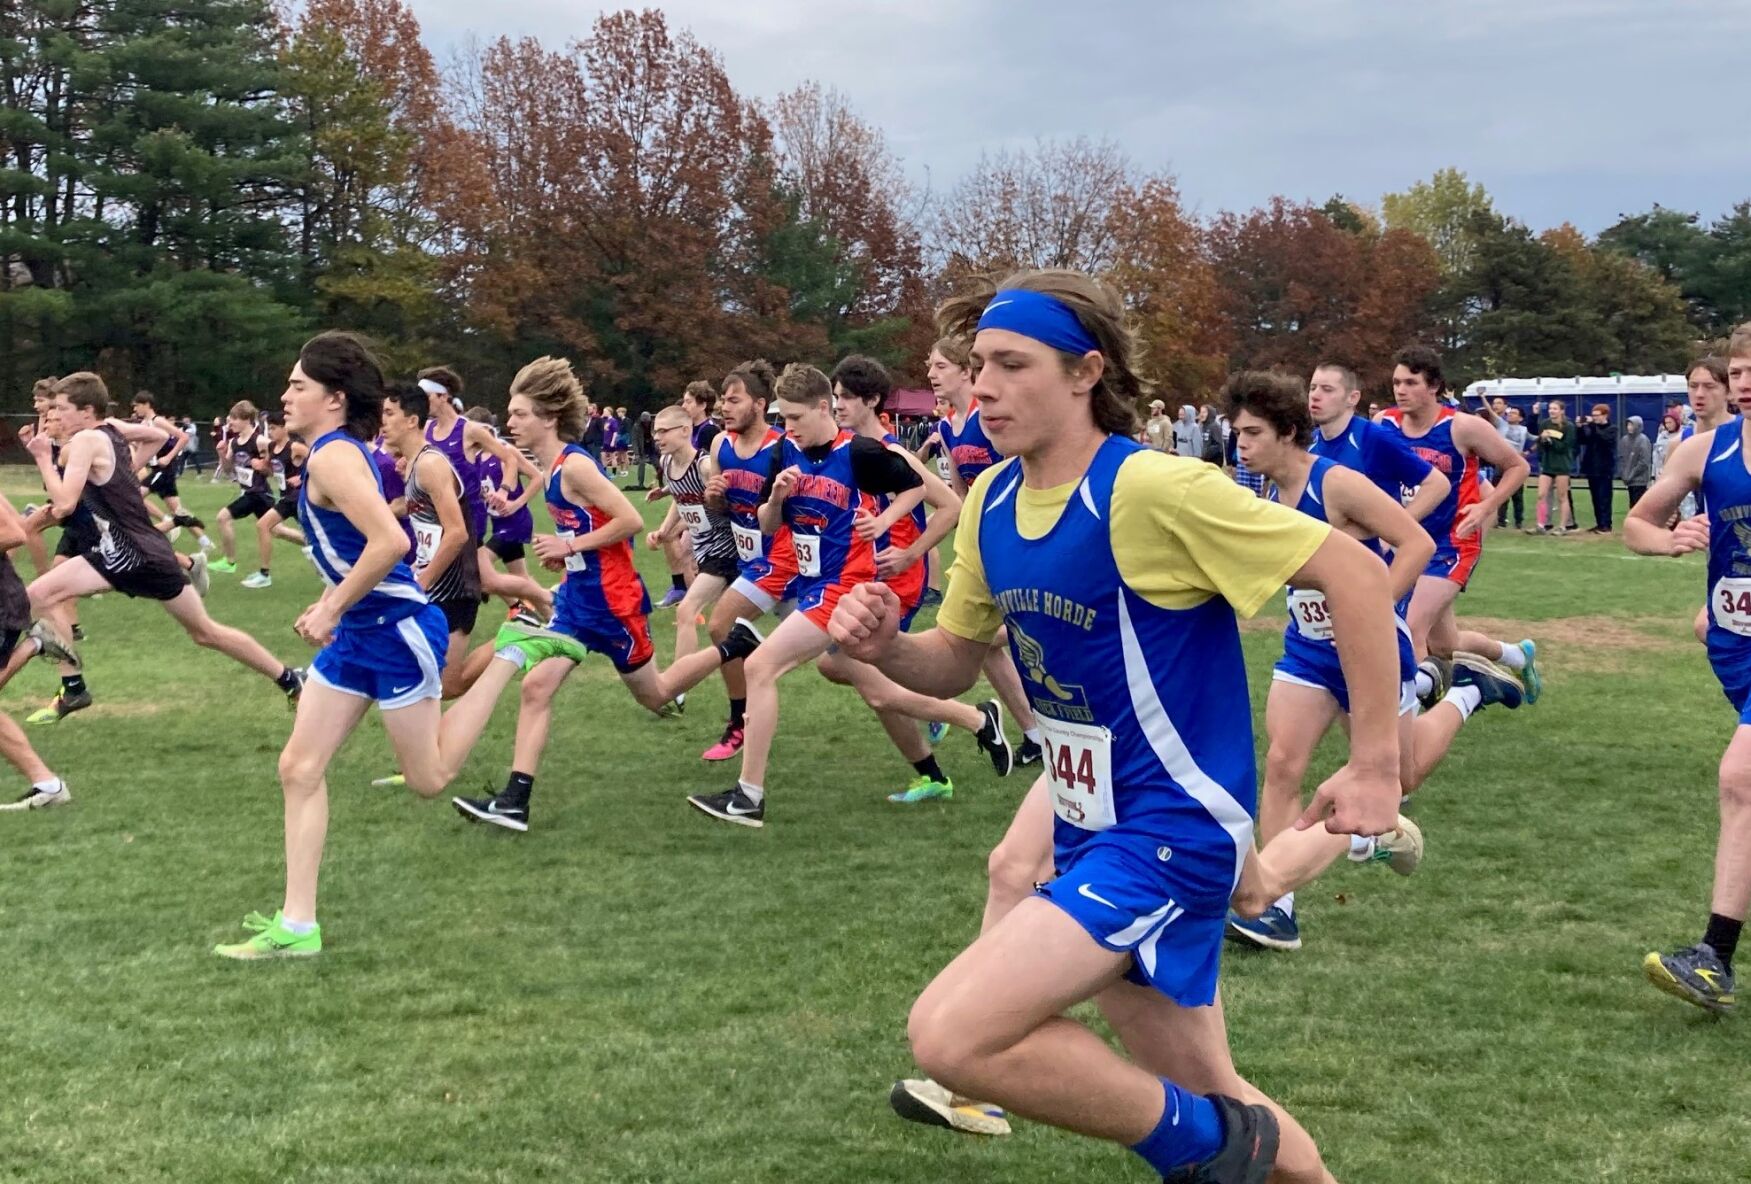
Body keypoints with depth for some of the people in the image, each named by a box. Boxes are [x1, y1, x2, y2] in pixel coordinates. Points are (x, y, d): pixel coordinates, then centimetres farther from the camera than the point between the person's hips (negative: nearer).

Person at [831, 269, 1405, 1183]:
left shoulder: (1151, 488, -21)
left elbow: (1352, 569, -18)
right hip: (1088, 825, 8)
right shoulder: (991, 500, 2)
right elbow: (954, 662, 13)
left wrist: (1375, 767, -17)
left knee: (950, 1035, -19)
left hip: (1171, 830, -8)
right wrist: (883, 647, -10)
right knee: (1204, 1092, 16)